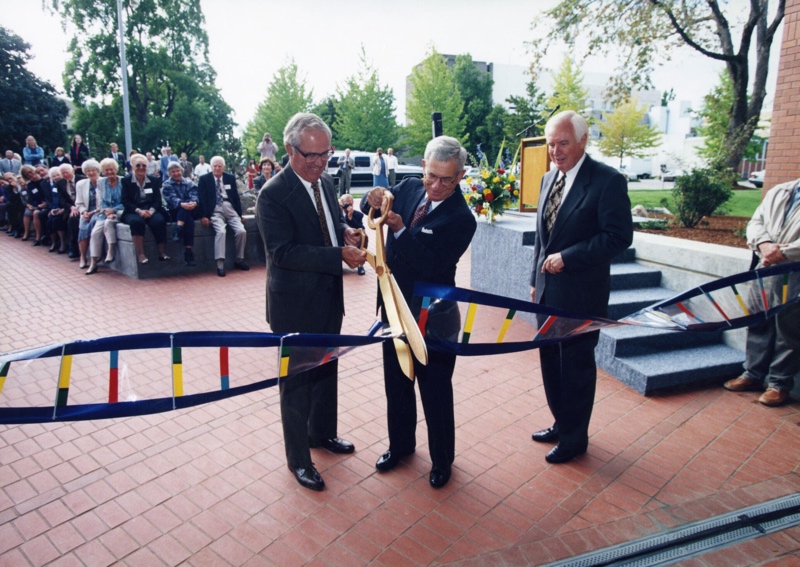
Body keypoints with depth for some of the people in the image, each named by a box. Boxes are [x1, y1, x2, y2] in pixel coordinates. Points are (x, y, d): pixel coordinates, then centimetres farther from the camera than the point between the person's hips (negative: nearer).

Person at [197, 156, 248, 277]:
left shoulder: (230, 178, 16)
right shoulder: (204, 179, 8)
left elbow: (236, 196, 15)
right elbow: (202, 199, 0)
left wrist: (240, 214, 10)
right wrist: (204, 216, -11)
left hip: (230, 209, 3)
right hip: (215, 210, -3)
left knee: (241, 231, -17)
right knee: (221, 231, -30)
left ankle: (239, 260, 1)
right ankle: (220, 264, -28)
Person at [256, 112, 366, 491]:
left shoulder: (325, 182, 5)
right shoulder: (273, 194, -19)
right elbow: (283, 251, -26)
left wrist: (345, 231, -7)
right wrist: (340, 255, -32)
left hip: (328, 297, 8)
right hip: (295, 305, -8)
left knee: (327, 369, 23)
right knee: (296, 379, 8)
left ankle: (322, 432, 45)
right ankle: (298, 458, 26)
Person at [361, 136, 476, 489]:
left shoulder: (461, 219, -18)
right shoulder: (408, 189, -2)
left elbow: (433, 265, -26)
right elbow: (367, 212, 5)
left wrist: (400, 230, -30)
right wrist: (374, 202, -17)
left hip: (433, 319, -5)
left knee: (436, 392, 11)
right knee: (396, 384, 21)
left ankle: (442, 459, 34)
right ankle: (400, 445, 45)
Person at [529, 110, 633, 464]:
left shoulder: (607, 181, -13)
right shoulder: (549, 179, 10)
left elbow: (619, 236, -18)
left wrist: (566, 258, -20)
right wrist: (536, 279, 15)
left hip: (580, 293, -7)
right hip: (548, 290, 7)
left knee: (576, 366, 7)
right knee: (551, 361, 17)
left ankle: (574, 438, 26)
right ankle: (561, 424, 37)